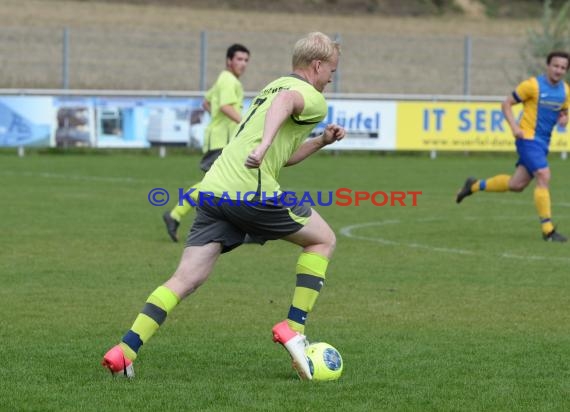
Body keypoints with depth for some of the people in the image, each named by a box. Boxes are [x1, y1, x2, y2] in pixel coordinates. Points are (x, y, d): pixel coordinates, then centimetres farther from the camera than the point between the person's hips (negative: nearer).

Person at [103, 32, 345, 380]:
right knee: (323, 240, 13)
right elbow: (285, 101, -24)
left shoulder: (273, 86, 31)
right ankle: (293, 328, 7)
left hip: (213, 190, 8)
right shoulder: (313, 99, 2)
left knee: (187, 278, 2)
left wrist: (321, 142, 33)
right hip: (253, 191, -8)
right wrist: (265, 145, -38)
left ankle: (125, 351, -12)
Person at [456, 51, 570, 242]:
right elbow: (506, 104, -5)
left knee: (516, 184, 11)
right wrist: (514, 127, -18)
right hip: (528, 138, -7)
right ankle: (548, 230, -14)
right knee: (543, 176, -18)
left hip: (543, 141, 7)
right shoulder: (532, 85, -13)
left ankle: (475, 185, 34)